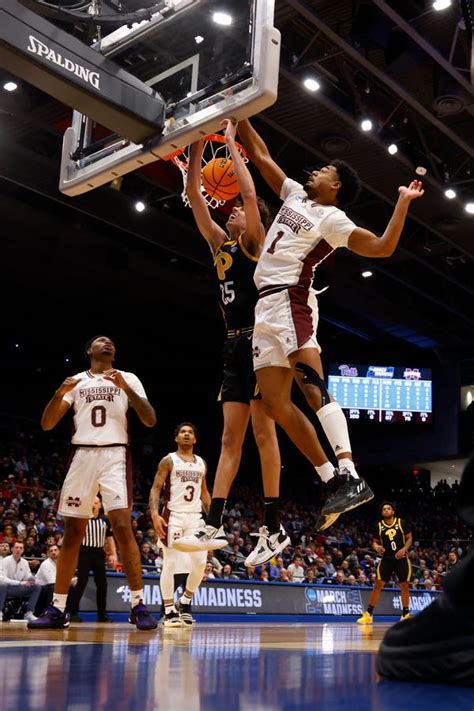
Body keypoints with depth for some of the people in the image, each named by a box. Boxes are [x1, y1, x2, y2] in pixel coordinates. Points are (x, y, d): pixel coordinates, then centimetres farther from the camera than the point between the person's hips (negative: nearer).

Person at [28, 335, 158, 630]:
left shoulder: (128, 379, 11)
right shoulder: (75, 381, 16)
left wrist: (126, 388, -13)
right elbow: (47, 424, 9)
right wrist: (60, 393, -10)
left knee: (122, 525, -16)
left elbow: (150, 420, 0)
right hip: (82, 455, 2)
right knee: (73, 531, 3)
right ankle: (58, 609, 10)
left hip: (115, 454, -2)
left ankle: (138, 605, -12)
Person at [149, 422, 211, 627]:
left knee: (200, 563, 0)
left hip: (195, 517, 5)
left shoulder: (201, 463, 14)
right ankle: (169, 611, 2)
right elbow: (156, 489, -6)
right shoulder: (168, 461, -1)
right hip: (173, 516, -5)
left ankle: (184, 602, 19)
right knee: (170, 563, -6)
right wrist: (155, 514, -20)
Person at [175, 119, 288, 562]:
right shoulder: (220, 243, 17)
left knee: (263, 431, -7)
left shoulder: (253, 242, -1)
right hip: (234, 346, 8)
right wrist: (196, 148, 9)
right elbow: (194, 196, 15)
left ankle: (274, 528, -2)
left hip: (259, 341, -8)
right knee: (230, 438, 5)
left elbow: (250, 191, -15)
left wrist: (230, 141, -6)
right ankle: (214, 525, 5)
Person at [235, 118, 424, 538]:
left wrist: (403, 202, -12)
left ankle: (350, 476, -32)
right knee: (276, 404, 1)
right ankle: (331, 480, 3)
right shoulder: (295, 194, 22)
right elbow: (260, 156, 29)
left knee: (314, 388, -24)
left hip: (291, 302, -8)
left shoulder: (332, 218, 0)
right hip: (266, 306, 8)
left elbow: (382, 247, -8)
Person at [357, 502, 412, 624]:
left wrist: (404, 549, -13)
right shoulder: (379, 526, 3)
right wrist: (376, 547, -12)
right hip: (386, 558, 0)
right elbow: (374, 541, 11)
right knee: (378, 585, -7)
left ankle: (406, 614, 18)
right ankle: (368, 614, -3)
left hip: (401, 558, 0)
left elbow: (409, 538, 4)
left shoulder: (402, 522, -1)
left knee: (404, 586, 3)